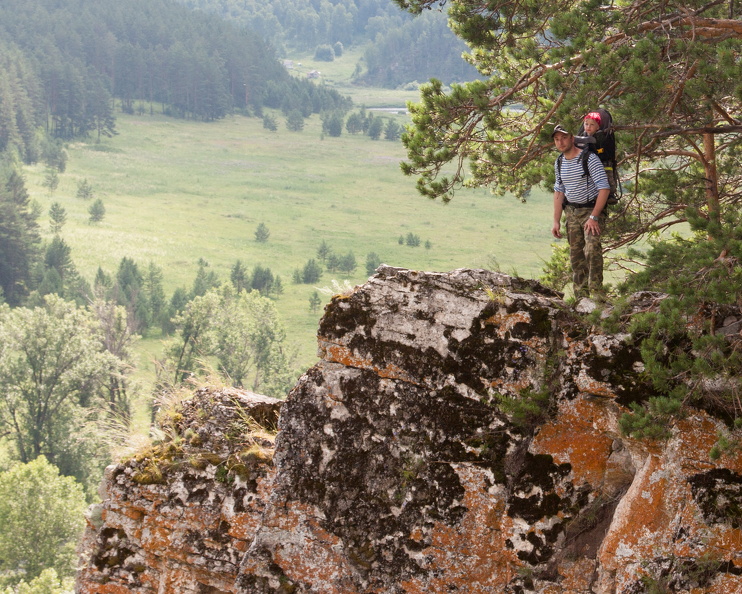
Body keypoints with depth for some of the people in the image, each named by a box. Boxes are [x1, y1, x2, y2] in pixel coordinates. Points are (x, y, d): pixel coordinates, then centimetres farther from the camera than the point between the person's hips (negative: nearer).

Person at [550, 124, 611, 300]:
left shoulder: (589, 158, -17)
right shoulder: (559, 163, 5)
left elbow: (604, 188, -20)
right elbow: (559, 191, 14)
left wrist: (594, 217, -23)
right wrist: (556, 221, 7)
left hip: (592, 208, -6)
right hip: (571, 211, 6)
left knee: (592, 247, -25)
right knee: (575, 253, 4)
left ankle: (597, 293, -25)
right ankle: (581, 297, 9)